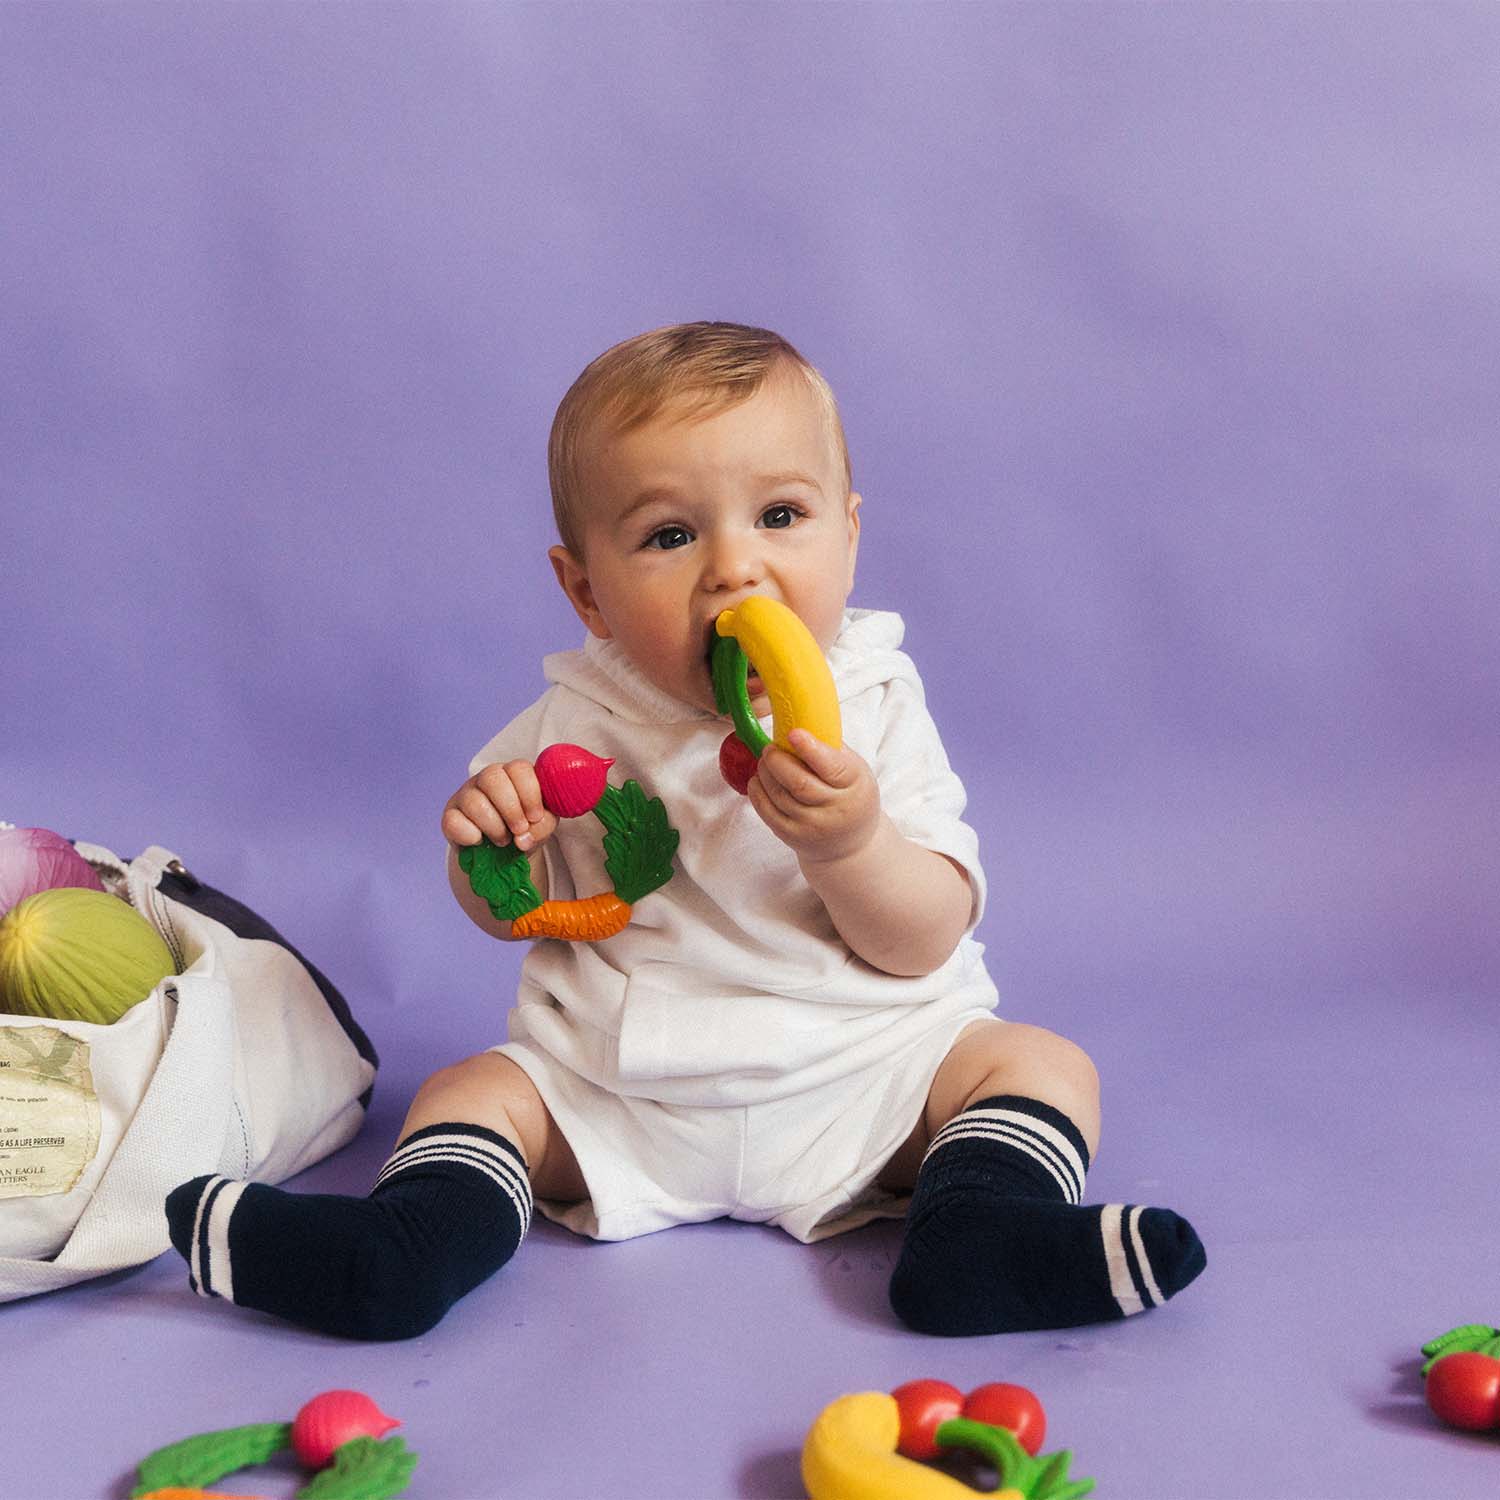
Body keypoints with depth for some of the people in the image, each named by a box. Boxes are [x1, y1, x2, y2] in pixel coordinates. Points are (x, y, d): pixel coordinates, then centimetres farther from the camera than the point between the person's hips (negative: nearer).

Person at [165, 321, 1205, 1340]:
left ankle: (980, 1237, -32)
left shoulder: (875, 713, -8)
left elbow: (924, 943, -12)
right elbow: (513, 915, 9)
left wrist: (851, 844, -32)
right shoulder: (578, 724, -3)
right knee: (467, 1093, -8)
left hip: (853, 1081, -1)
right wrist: (487, 847, -15)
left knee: (1046, 1062, -14)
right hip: (621, 1091, 2)